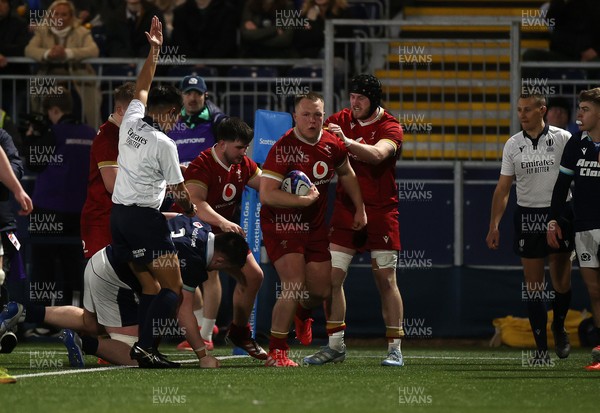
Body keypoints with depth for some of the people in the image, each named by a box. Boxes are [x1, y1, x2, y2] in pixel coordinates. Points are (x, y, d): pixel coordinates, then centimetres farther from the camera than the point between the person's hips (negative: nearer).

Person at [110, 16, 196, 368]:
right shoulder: (164, 144, -12)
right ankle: (146, 346, -20)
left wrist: (154, 51, 30)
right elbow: (179, 190, -5)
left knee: (150, 286, 11)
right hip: (145, 217, -8)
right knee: (173, 287, -4)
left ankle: (147, 350, 2)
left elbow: (142, 87, 24)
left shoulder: (130, 123, 5)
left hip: (119, 216, 8)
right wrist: (190, 208, 15)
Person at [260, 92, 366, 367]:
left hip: (315, 227, 7)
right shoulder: (283, 148, -21)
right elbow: (266, 194, -27)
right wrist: (304, 199, -28)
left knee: (322, 290, 12)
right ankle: (276, 352, -11)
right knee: (294, 287, -19)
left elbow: (345, 173, 23)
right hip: (282, 224, -7)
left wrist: (359, 208, 21)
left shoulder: (332, 145, 0)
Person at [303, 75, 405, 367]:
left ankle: (394, 348, 3)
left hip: (381, 211, -4)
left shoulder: (390, 128, -8)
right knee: (332, 277, -3)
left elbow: (377, 154, -28)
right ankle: (335, 345, 5)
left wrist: (347, 142, -42)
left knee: (385, 280, -3)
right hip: (345, 209, 4)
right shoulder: (341, 120, 6)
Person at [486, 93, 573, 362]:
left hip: (559, 214, -2)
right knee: (533, 286, 0)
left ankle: (559, 328, 29)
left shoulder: (562, 138, -4)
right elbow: (503, 188, 6)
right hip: (527, 216, 2)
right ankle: (541, 346, 4)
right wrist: (494, 225, 1)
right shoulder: (513, 145, 4)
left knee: (561, 283, 2)